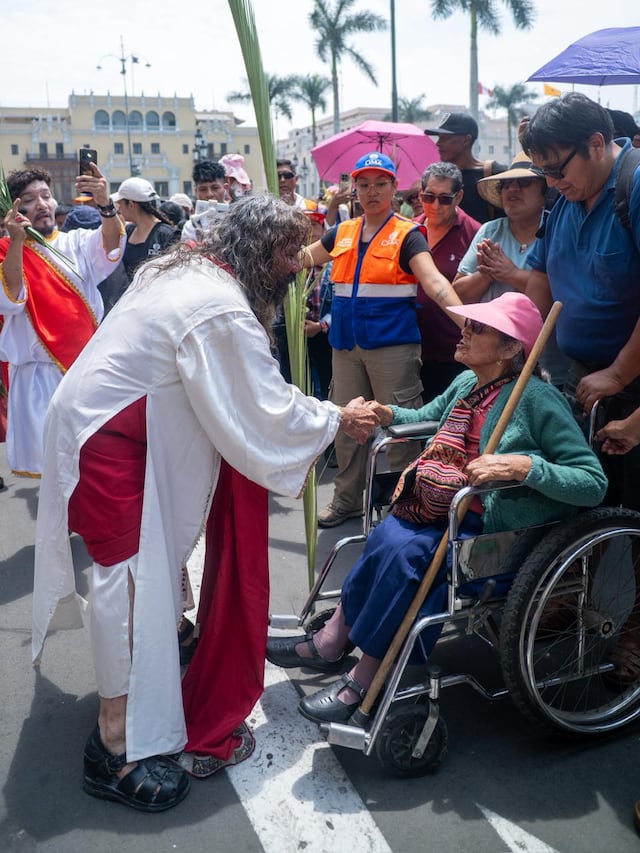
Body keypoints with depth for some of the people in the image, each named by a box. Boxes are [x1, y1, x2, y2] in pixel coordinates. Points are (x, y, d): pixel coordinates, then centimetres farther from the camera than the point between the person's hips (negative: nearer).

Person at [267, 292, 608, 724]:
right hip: (451, 513, 7)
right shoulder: (466, 384, 5)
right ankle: (331, 643, -6)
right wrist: (388, 413, 7)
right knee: (393, 540, -21)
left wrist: (523, 466, -32)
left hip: (498, 535, -7)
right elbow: (427, 418, 27)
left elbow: (594, 482, -19)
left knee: (398, 545, -26)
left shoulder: (537, 400, -17)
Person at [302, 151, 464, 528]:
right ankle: (347, 499, 29)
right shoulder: (343, 233, 13)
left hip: (392, 344, -5)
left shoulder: (407, 234, -3)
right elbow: (303, 258, 26)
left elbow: (433, 280, -18)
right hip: (347, 344, 6)